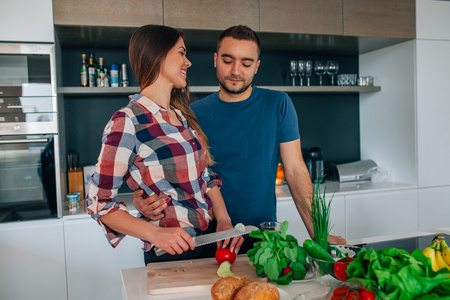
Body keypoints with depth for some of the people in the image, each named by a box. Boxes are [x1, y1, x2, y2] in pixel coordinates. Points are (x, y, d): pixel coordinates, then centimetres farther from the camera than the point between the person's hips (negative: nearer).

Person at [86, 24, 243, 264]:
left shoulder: (183, 115, 7)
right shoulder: (126, 123, -15)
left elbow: (206, 175, 10)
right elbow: (99, 202, -12)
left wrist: (224, 220, -4)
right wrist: (155, 233, -23)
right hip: (170, 254, -7)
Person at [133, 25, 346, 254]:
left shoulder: (278, 105, -3)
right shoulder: (195, 113, -2)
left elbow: (295, 170, -4)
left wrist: (317, 232, -9)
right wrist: (141, 200, -23)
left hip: (264, 235, 0)